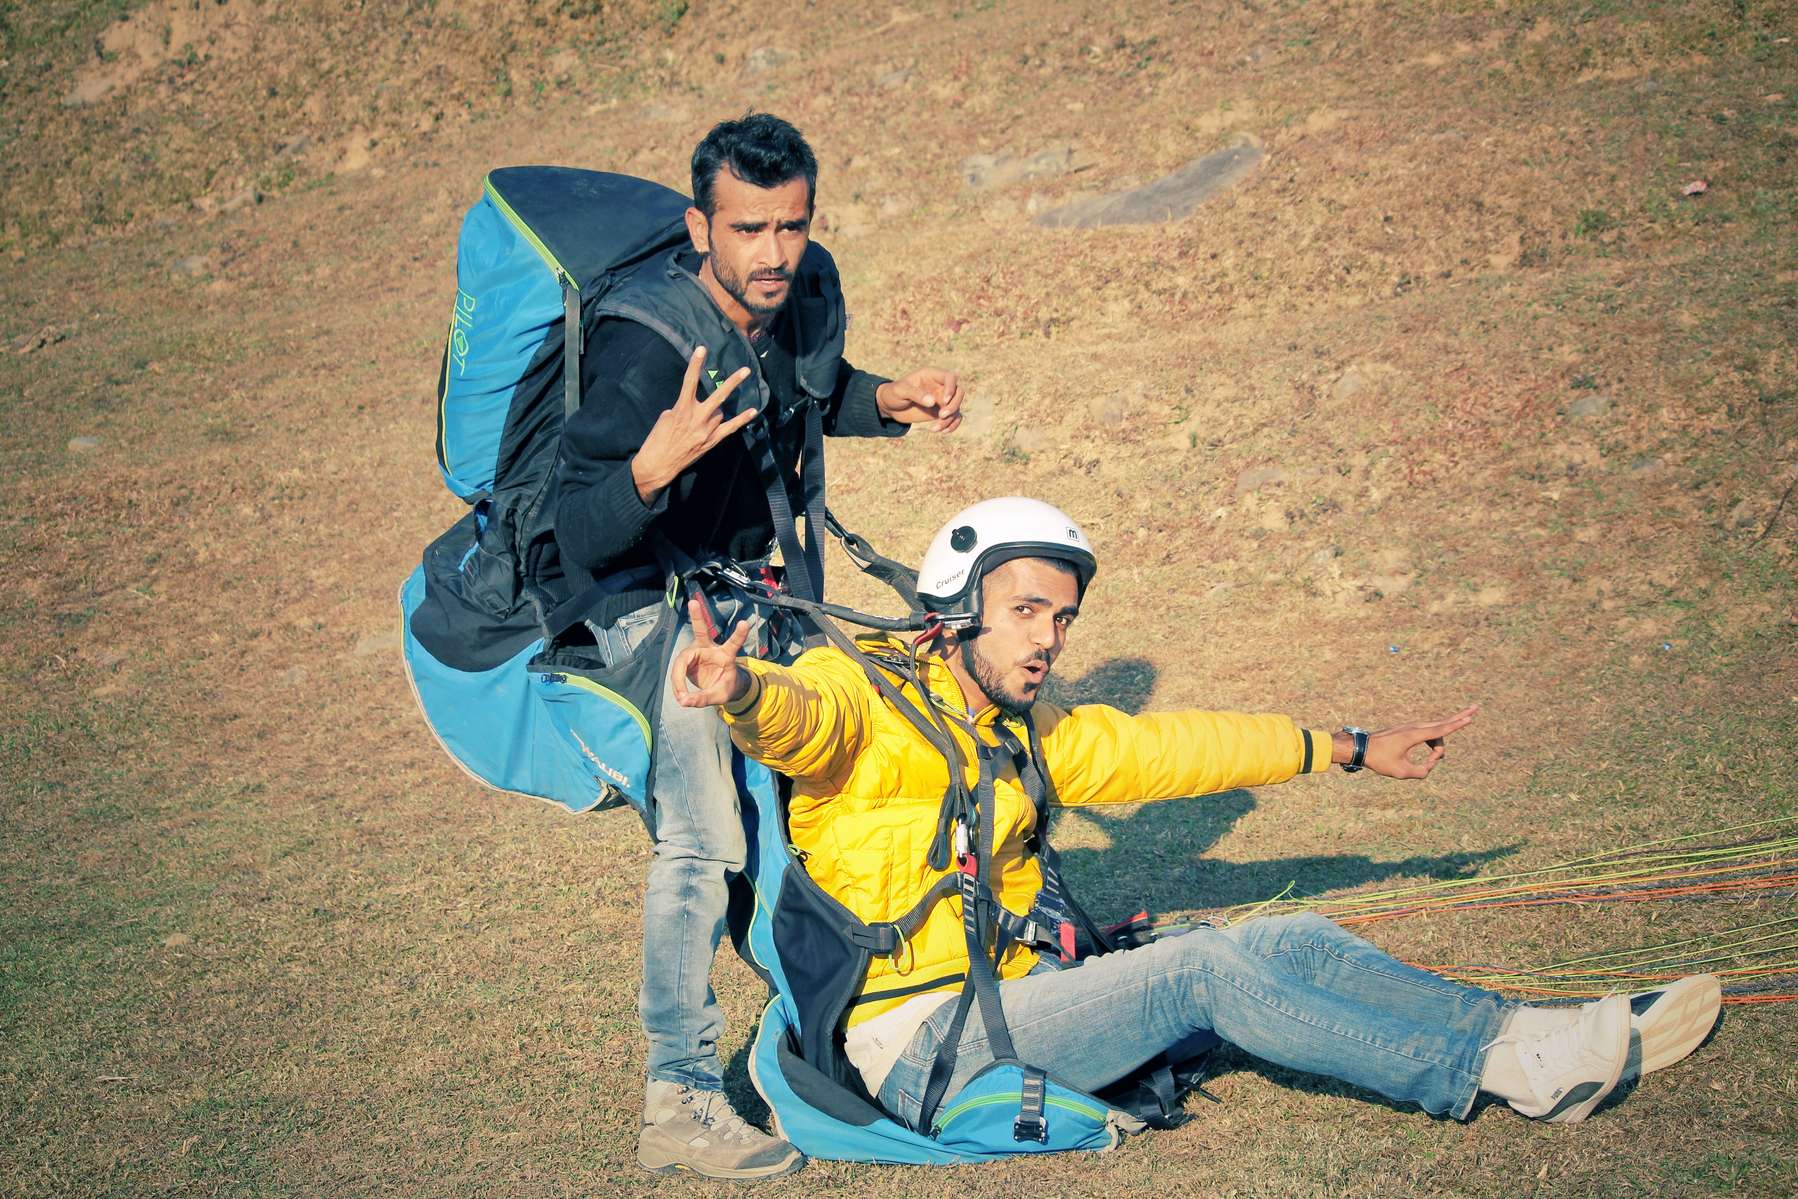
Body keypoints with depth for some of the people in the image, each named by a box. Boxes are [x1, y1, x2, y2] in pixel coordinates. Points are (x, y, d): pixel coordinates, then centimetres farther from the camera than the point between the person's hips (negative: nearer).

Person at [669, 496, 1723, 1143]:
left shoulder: (1018, 734, 17)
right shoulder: (867, 695, -8)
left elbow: (1158, 746, 23)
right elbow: (801, 716, -31)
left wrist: (1349, 748, 27)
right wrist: (743, 690, -57)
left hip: (1015, 995, 9)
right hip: (921, 1045, -8)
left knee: (1291, 941, -4)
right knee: (1202, 967, -22)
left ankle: (1533, 1033, -5)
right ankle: (1495, 1064, -18)